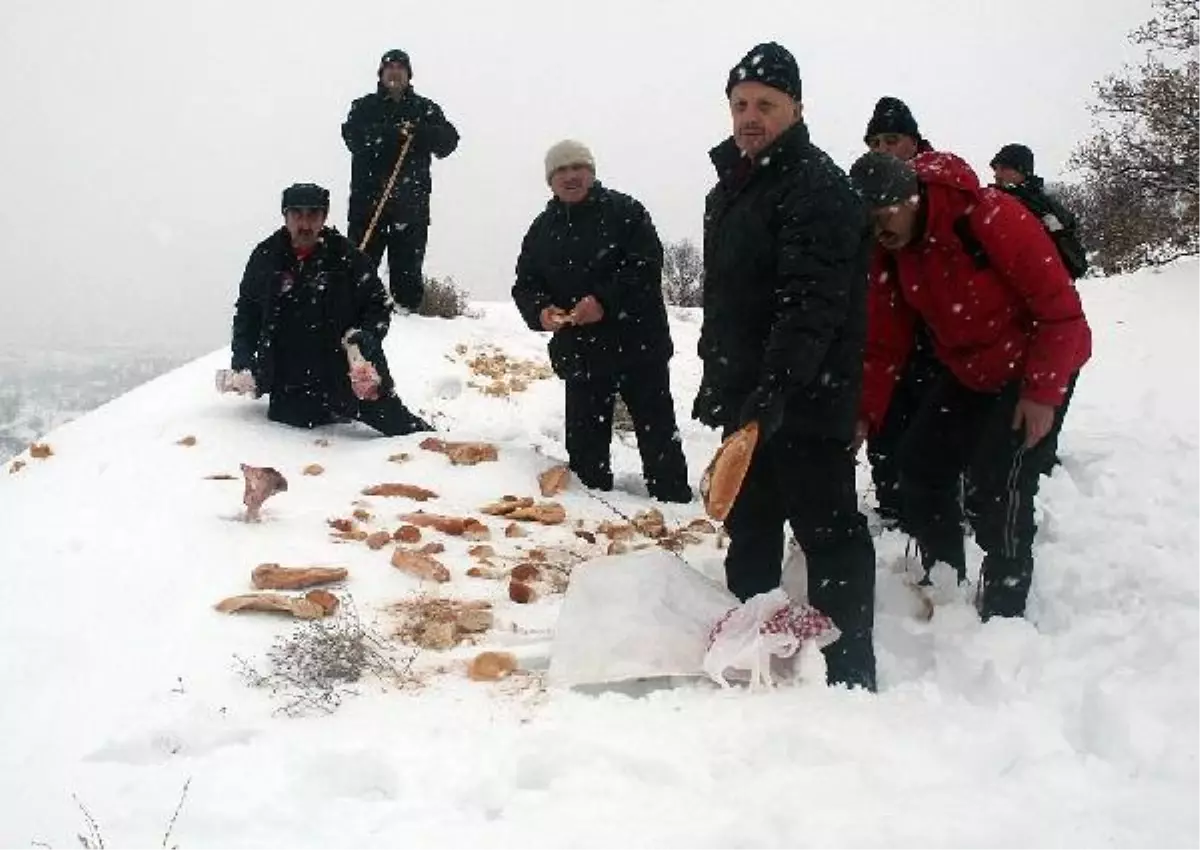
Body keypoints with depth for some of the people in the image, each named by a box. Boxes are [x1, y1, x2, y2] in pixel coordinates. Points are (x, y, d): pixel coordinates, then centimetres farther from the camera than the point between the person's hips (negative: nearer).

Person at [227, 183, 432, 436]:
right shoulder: (266, 257, 1)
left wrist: (363, 337, -17)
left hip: (347, 371, -3)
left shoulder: (347, 257, -6)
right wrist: (242, 365, 5)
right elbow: (246, 312, 12)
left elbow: (378, 306, 2)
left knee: (395, 422, -13)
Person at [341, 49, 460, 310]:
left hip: (411, 200, 1)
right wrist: (391, 132, -21)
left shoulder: (425, 109, 15)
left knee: (408, 266, 0)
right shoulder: (365, 106, 12)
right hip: (368, 197, -1)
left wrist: (419, 132, -17)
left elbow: (449, 141, 2)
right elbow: (353, 136, -7)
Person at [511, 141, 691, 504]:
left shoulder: (624, 211, -4)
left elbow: (646, 267, -15)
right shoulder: (542, 229, 11)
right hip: (580, 351, 4)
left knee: (658, 432, 2)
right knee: (584, 442, 8)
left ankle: (675, 504, 10)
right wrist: (540, 310, -14)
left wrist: (604, 302, -26)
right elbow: (524, 286, 8)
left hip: (638, 345, -4)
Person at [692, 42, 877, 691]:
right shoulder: (731, 187, 16)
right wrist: (716, 380, 22)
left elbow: (812, 300, -25)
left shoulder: (818, 187, -14)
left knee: (827, 532, -4)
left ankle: (849, 674, 3)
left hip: (804, 400, -9)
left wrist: (778, 384, -33)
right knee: (749, 528, 17)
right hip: (746, 397, 10)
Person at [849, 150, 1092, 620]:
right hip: (969, 372, 7)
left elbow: (1059, 303, -24)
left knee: (996, 491, -15)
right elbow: (883, 343, -4)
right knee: (919, 468, 6)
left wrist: (1042, 393, -21)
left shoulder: (990, 216, -30)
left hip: (1038, 367, -7)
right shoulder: (888, 255, -8)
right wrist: (863, 416, -13)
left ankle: (1002, 614, 3)